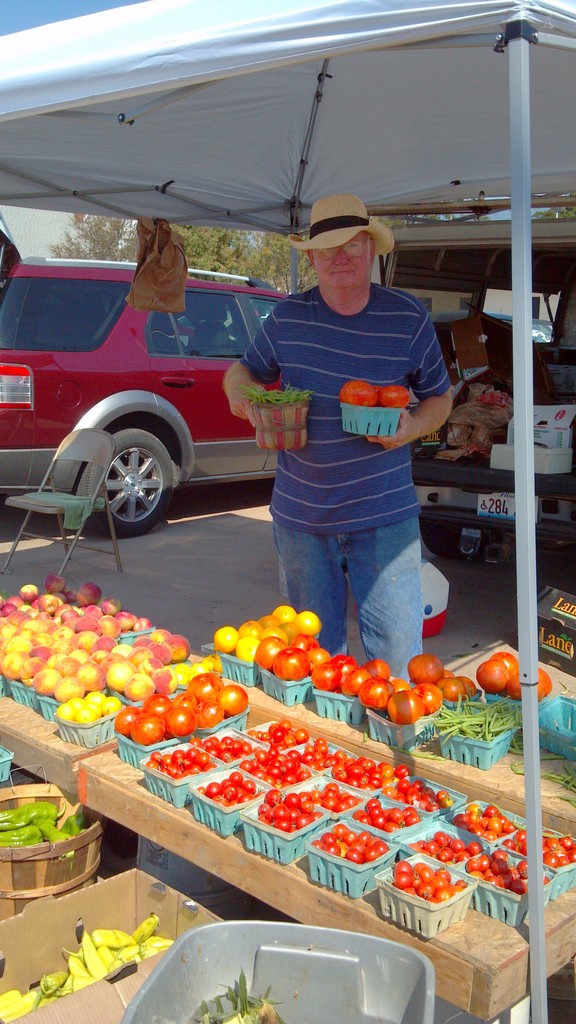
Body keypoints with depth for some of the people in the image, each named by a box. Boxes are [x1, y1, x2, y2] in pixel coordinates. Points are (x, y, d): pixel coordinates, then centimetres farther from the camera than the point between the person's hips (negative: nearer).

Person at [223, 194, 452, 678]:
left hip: (384, 515, -2)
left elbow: (439, 397, 9)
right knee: (316, 650, 14)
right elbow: (245, 370, 17)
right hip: (301, 513, 2)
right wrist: (240, 390, -7)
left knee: (397, 651, -4)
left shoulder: (408, 317, -2)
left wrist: (410, 427, -13)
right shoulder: (286, 316, 3)